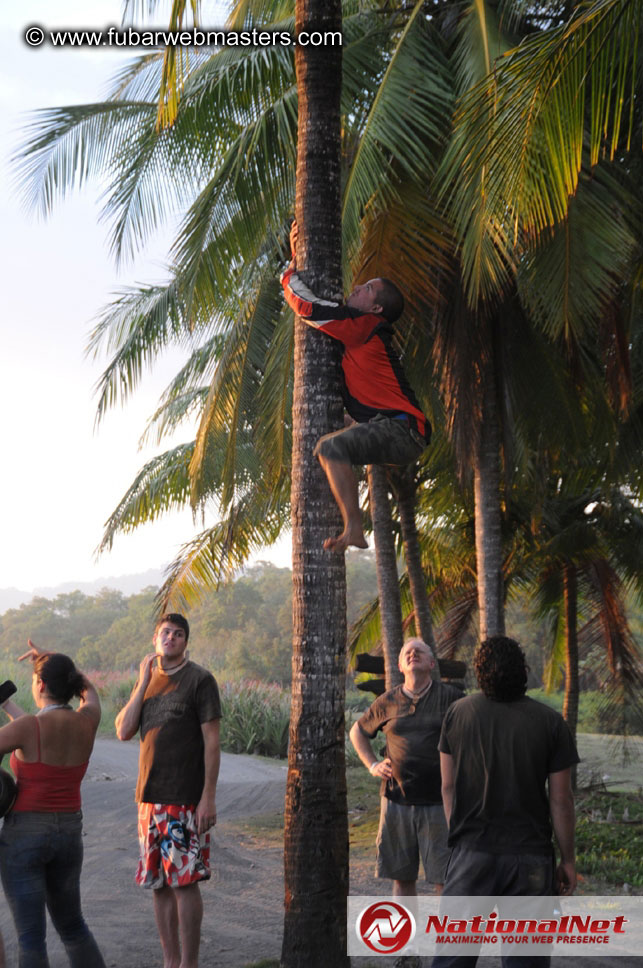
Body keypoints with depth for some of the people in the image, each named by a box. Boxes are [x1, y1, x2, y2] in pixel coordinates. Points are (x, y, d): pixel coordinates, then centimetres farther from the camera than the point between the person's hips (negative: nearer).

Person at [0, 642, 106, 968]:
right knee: (71, 923, 23)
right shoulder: (88, 720, -4)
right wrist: (48, 659, 19)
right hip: (68, 835, 5)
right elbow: (88, 690, 21)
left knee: (30, 934, 3)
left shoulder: (27, 726, -19)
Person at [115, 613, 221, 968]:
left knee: (184, 881, -3)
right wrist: (143, 684, -4)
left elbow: (211, 740, -8)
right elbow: (123, 731, 3)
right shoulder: (148, 679, 13)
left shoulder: (199, 679, -4)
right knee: (159, 884, 10)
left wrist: (209, 797, -13)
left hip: (185, 800, -6)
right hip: (150, 797, 6)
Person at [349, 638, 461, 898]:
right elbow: (357, 731, 22)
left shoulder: (450, 697, -1)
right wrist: (372, 765, 10)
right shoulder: (387, 702, 7)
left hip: (438, 802, -3)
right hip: (396, 801, 3)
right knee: (402, 877, 10)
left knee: (445, 878, -1)